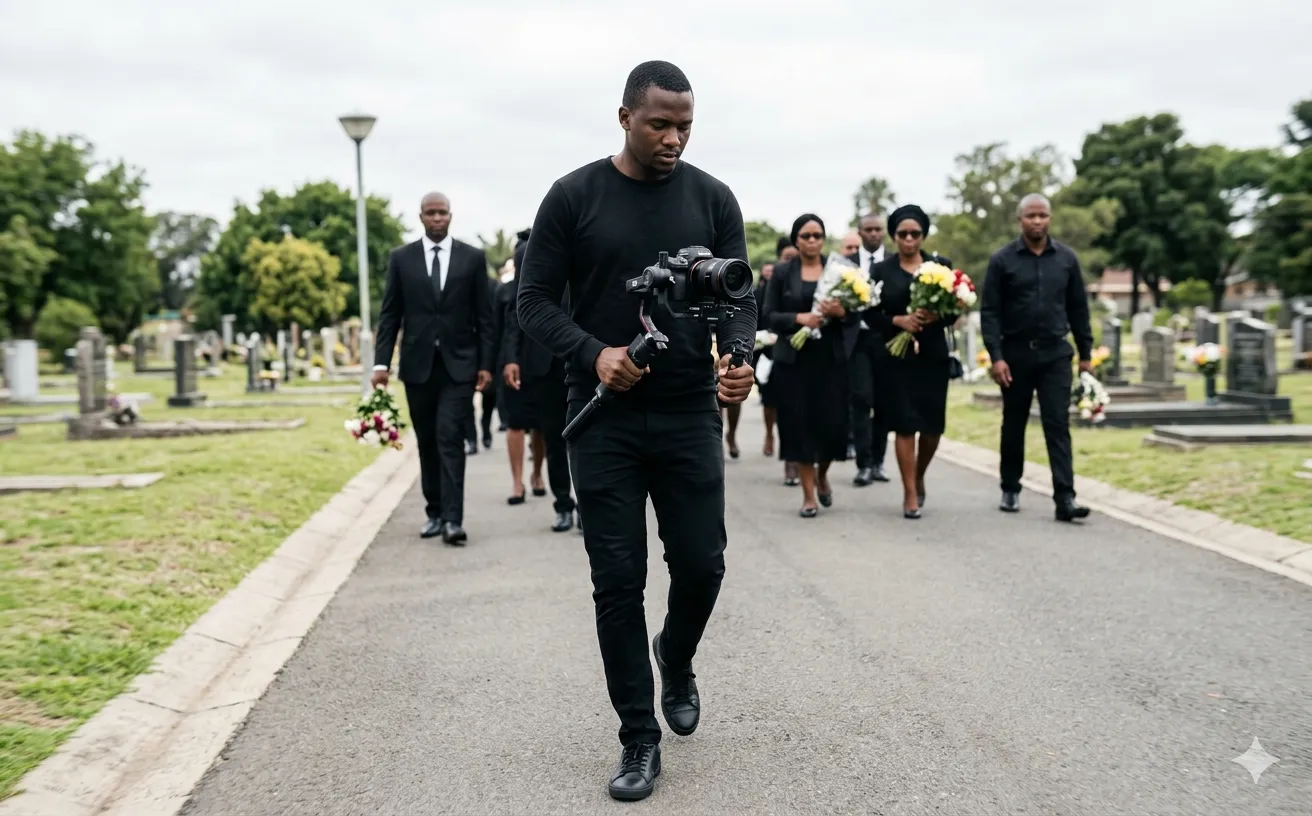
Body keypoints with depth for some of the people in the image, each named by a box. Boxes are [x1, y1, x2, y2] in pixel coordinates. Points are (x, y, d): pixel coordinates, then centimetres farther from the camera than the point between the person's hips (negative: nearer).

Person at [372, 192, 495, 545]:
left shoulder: (473, 257, 3)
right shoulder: (401, 258, 6)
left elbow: (484, 315, 3)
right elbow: (389, 314, 4)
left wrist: (486, 363, -2)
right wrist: (381, 362, -4)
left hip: (459, 363, -2)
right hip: (417, 364, 2)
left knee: (450, 438, -10)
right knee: (427, 442, 9)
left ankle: (453, 518, -11)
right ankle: (435, 512, 19)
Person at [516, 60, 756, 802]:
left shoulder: (713, 198, 3)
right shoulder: (573, 197, -2)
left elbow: (739, 296, 2)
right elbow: (535, 299, -2)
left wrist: (738, 356, -19)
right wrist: (592, 353, -19)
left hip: (690, 417, 2)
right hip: (604, 421, -1)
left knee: (701, 566, 5)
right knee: (618, 581, 1)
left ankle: (677, 661, 39)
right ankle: (640, 737, 17)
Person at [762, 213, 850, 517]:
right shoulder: (782, 272, 4)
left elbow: (856, 311, 5)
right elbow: (769, 316, 0)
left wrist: (841, 312, -16)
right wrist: (798, 318, -16)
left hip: (831, 358, 1)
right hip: (793, 359, 0)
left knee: (832, 423, -2)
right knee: (799, 424, -1)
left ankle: (822, 476, 28)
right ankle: (808, 494, 10)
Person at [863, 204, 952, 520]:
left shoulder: (941, 265, 6)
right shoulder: (881, 270, 4)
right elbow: (871, 315, 1)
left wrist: (935, 316, -17)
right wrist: (898, 320, -15)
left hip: (933, 354, 1)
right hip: (897, 357, -1)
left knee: (933, 425, 2)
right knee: (905, 425, -3)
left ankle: (919, 477, 30)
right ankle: (910, 493, 6)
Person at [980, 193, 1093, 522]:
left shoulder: (1066, 259, 5)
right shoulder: (1002, 260, -3)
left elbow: (1078, 308, 9)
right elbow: (989, 311, -6)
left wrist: (1086, 353, 7)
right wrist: (996, 356, -14)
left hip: (1055, 353, 1)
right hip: (1015, 353, -1)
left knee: (1058, 424, -5)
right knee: (1013, 424, 11)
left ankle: (1065, 498, -8)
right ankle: (1010, 490, 25)